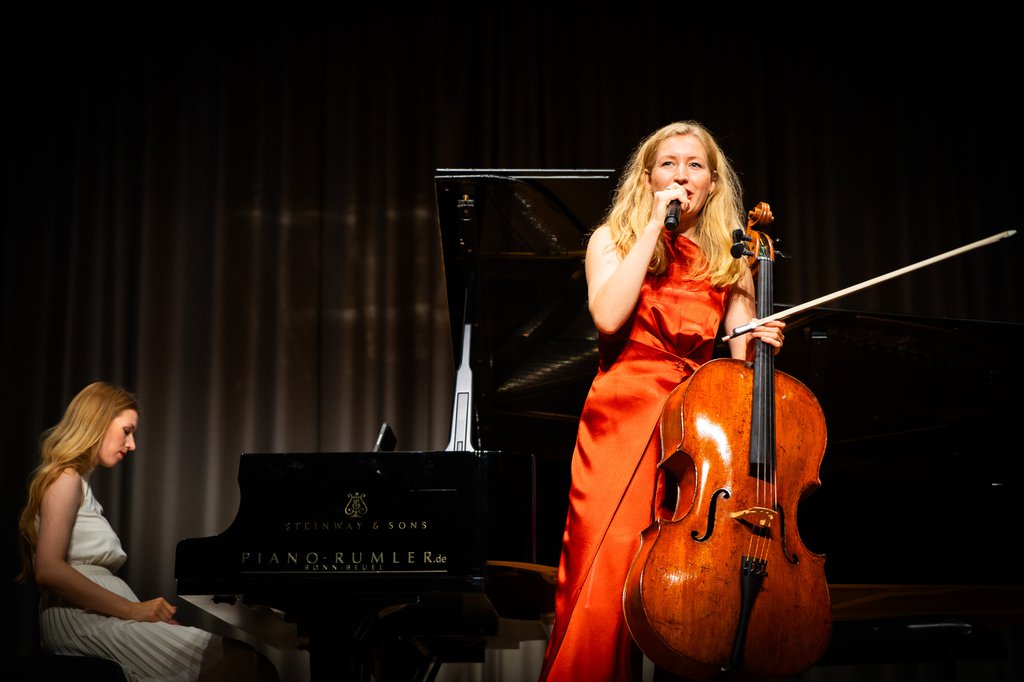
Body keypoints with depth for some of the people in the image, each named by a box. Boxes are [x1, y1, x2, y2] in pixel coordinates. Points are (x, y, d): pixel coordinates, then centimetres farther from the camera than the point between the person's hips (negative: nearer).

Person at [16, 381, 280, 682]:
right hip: (81, 619, -9)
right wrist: (132, 609, -15)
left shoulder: (77, 483, 26)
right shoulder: (65, 479, -2)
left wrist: (141, 609, 4)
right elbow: (49, 570, -16)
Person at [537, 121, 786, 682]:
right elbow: (608, 317, -11)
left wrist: (760, 344, -9)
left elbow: (739, 360, 15)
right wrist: (654, 225, -6)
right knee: (607, 585, -11)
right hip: (624, 423, -2)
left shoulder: (728, 260, 18)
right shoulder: (614, 239, 10)